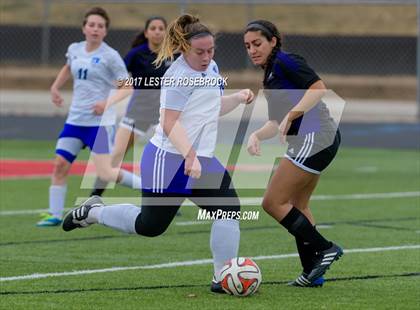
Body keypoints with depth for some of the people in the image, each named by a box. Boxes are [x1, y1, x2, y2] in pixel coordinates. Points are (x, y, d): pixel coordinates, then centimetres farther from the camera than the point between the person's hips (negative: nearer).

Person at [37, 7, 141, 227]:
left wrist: (108, 103, -25)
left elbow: (127, 87, -10)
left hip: (100, 122, -6)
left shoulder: (110, 56, -9)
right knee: (59, 165, -3)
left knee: (105, 174, -11)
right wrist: (55, 87, 24)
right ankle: (55, 214, 5)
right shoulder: (74, 49, 9)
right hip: (75, 120, 6)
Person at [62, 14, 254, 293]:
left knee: (229, 207, -7)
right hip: (169, 160, -8)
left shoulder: (211, 68, 11)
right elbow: (170, 124, -23)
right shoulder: (180, 77, -18)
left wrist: (239, 98, 9)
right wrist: (190, 157, -33)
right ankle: (93, 212, 26)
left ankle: (223, 280, -3)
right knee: (150, 225, 2)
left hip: (200, 160, 8)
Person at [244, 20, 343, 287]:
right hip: (323, 138, 10)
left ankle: (324, 248, -4)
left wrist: (290, 116, -22)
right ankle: (312, 273, 18)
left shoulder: (285, 61, -7)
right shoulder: (270, 76, 22)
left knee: (273, 203, -7)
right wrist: (256, 135, 3)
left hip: (314, 137, -10)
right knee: (297, 205, 17)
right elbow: (276, 123, 21)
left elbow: (319, 88, -19)